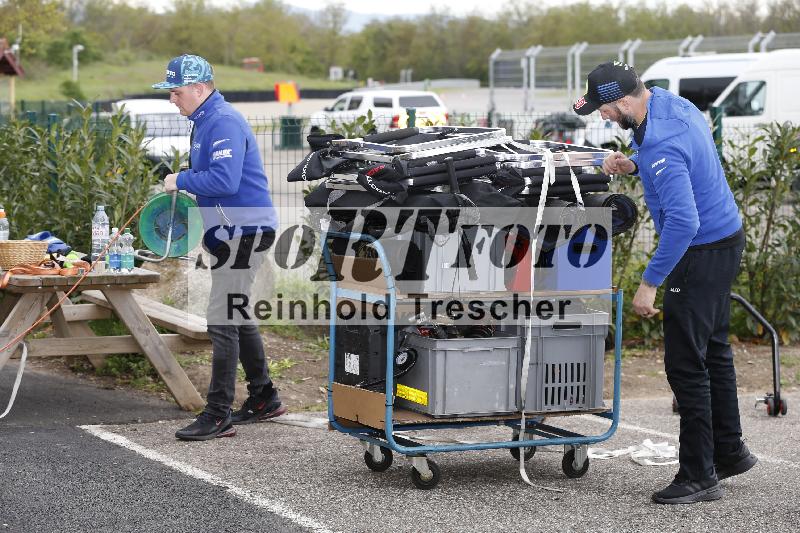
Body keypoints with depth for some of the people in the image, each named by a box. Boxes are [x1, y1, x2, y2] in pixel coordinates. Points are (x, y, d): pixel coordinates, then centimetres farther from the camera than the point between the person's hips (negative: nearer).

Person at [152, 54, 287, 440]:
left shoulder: (224, 123, -17)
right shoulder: (204, 122, 16)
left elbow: (225, 180, -28)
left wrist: (181, 181, -16)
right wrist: (181, 184, 12)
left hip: (244, 233, -11)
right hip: (231, 234, 11)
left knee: (222, 322, -11)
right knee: (236, 317, 18)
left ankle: (218, 416, -9)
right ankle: (263, 398, 30)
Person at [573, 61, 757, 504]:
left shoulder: (661, 145, -30)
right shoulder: (672, 103, 1)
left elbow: (683, 220, -35)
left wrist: (650, 282, -30)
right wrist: (633, 165, 4)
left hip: (702, 253, -11)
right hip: (726, 238, 11)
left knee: (685, 364, -4)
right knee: (713, 350, 21)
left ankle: (699, 476, 3)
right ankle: (729, 452, 33)